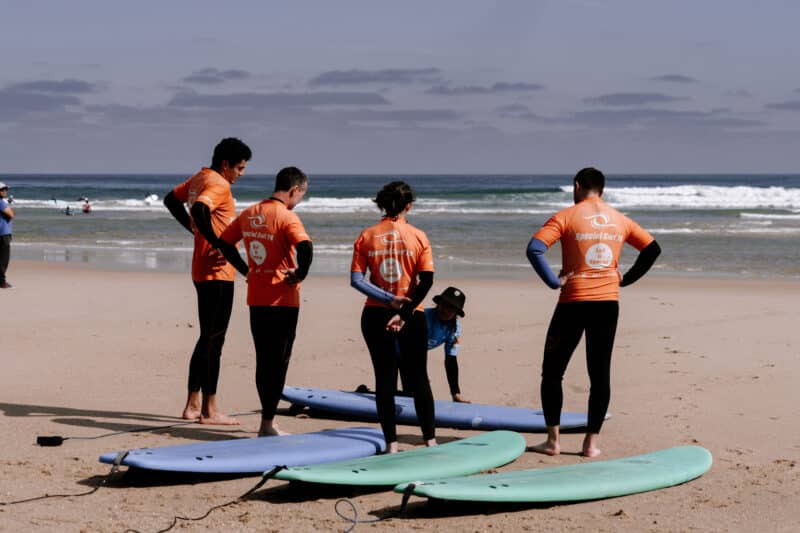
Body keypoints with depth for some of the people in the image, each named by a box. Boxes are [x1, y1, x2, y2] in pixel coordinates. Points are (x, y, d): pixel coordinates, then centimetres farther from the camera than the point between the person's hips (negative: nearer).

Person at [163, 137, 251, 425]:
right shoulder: (219, 185, -15)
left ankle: (193, 405, 19)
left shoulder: (198, 179, 13)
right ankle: (209, 410, -1)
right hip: (217, 270, -10)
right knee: (214, 340, -5)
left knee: (207, 338, 15)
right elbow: (199, 211, -34)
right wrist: (221, 247, -27)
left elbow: (171, 199, 29)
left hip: (202, 270, 10)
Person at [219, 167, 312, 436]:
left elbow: (224, 241, 16)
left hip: (256, 299, 6)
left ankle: (268, 419, 22)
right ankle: (268, 424, 3)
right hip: (282, 300, -6)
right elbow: (305, 247, -31)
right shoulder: (287, 217, -14)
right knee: (278, 363, 1)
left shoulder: (249, 214, 8)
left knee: (263, 361, 15)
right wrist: (301, 273, -15)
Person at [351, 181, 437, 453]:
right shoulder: (418, 237, -5)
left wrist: (389, 299, -12)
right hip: (412, 317, -1)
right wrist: (404, 312, -13)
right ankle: (430, 439, 12)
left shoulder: (366, 236, -1)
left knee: (384, 378, 7)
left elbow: (356, 280, -9)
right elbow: (426, 280, -11)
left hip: (376, 316, 1)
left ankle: (391, 443, 5)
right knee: (418, 378, 10)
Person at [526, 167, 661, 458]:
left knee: (552, 371, 9)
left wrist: (554, 281, -10)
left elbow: (534, 248, -17)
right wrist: (626, 279, 12)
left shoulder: (567, 216, -4)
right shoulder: (619, 220, 9)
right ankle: (591, 442, 7)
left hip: (574, 303, -3)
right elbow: (652, 248, 13)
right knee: (600, 374, 8)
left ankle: (553, 441, 8)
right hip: (608, 303, 4)